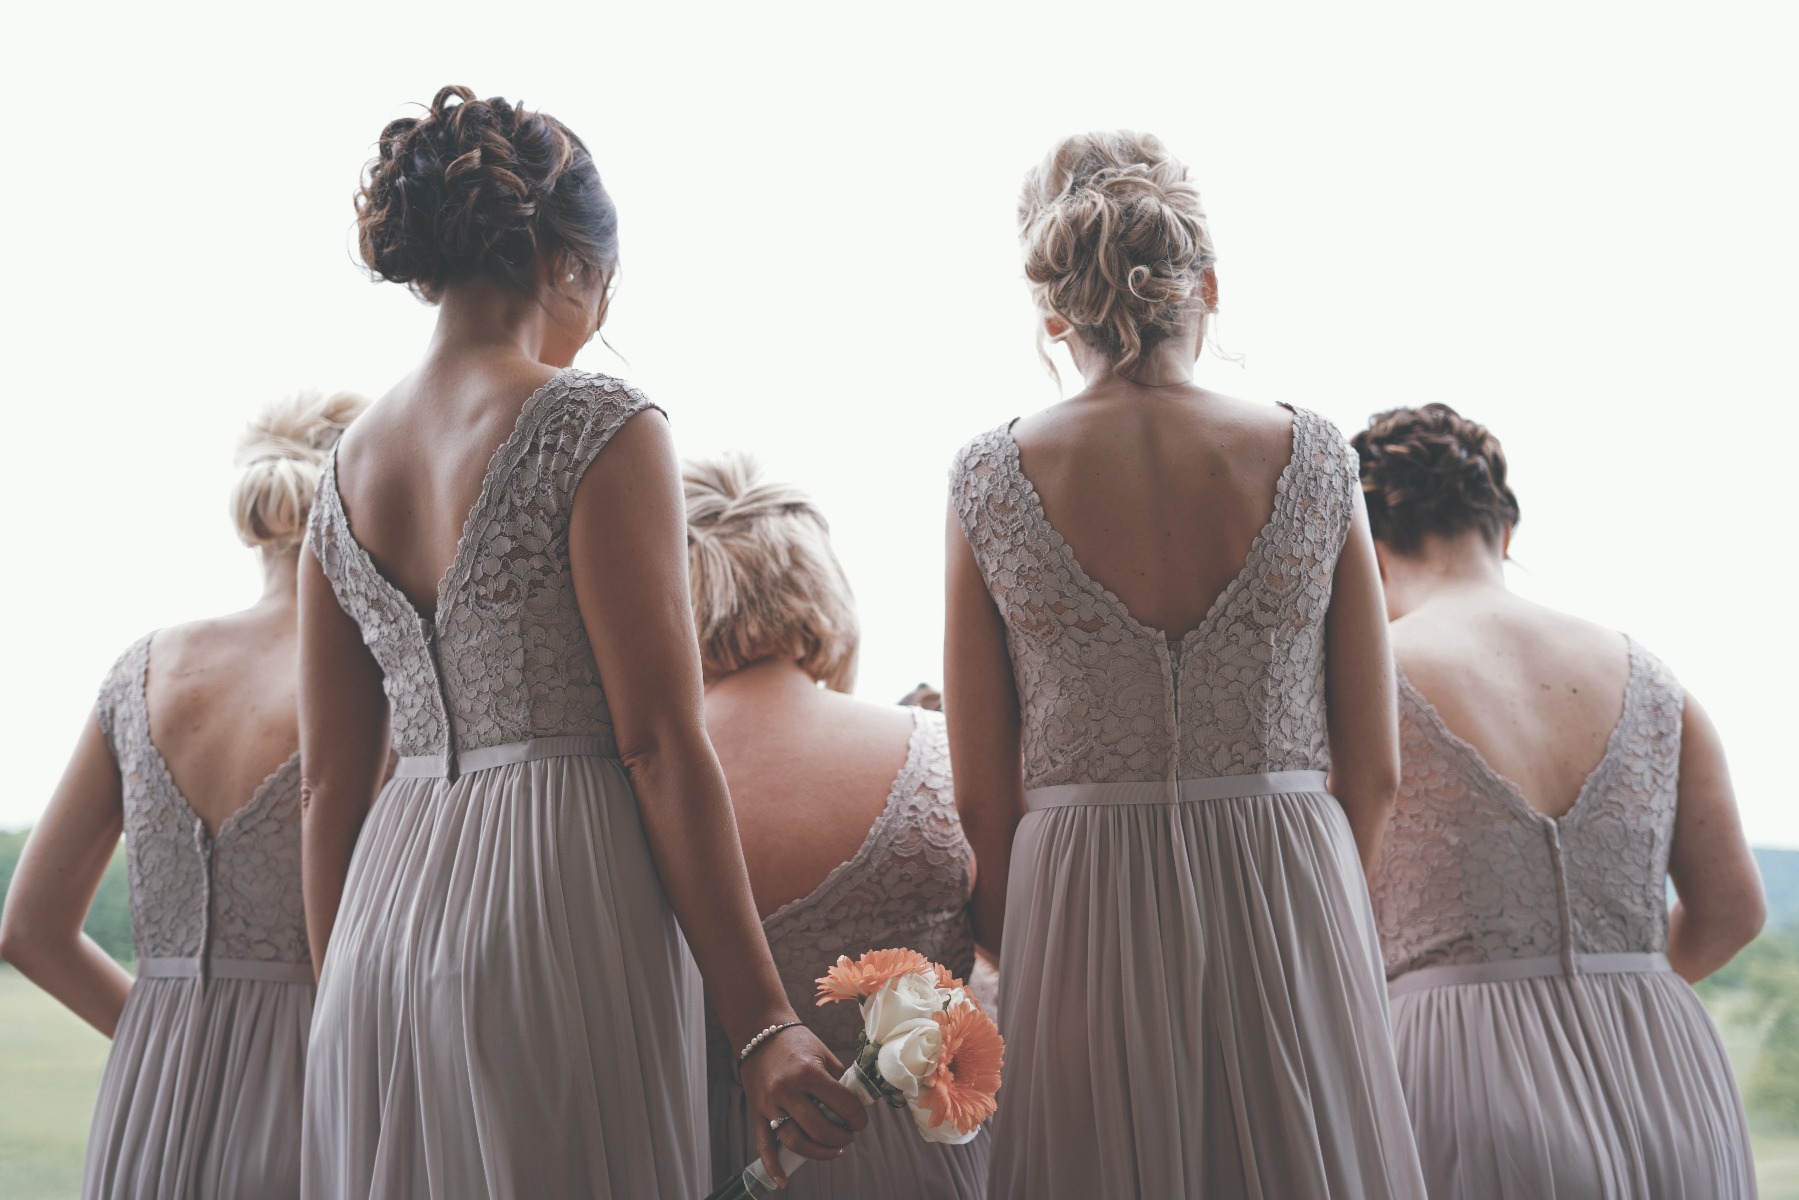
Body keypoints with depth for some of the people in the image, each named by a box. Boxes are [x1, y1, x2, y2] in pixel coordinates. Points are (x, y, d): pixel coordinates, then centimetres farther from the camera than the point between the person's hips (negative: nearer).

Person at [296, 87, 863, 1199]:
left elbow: (332, 779, 13)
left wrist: (342, 992, 19)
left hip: (382, 921, 7)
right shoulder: (599, 426, -7)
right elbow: (660, 741, -12)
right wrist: (762, 1021, -11)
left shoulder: (346, 467, 12)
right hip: (561, 910, -6)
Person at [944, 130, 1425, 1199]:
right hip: (1293, 907, 0)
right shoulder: (1314, 460, -2)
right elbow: (1376, 770, 3)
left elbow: (982, 797, 0)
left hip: (1081, 925, 0)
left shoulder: (991, 480, -3)